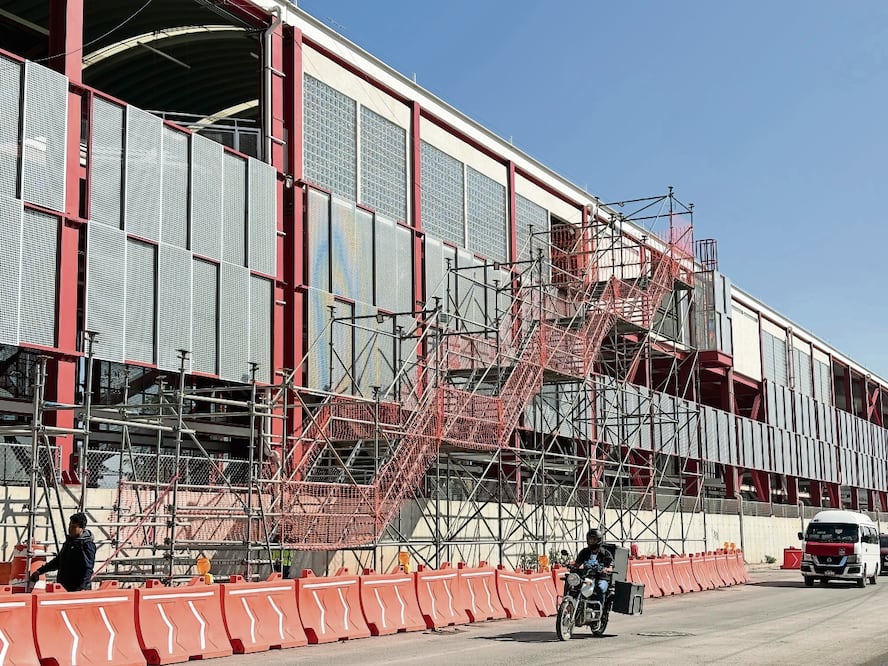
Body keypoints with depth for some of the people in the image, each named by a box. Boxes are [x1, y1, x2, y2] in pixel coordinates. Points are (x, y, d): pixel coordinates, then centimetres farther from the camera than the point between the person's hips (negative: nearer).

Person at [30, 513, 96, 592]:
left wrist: (82, 587, -27)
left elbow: (88, 568, -18)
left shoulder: (87, 544, -11)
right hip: (63, 586, 8)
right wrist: (40, 571, 26)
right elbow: (58, 560, 29)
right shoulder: (69, 540, 18)